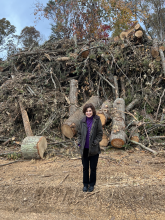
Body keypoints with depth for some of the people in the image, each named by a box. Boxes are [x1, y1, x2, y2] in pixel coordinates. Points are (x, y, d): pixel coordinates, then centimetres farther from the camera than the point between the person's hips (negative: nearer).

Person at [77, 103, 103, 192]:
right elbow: (79, 133, 10)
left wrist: (95, 143, -13)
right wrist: (80, 143, 0)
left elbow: (100, 133, -5)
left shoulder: (97, 120, -8)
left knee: (93, 168, 12)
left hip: (94, 149, -2)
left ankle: (92, 184, 31)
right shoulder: (82, 121, 1)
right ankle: (85, 184, 31)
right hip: (84, 149, 3)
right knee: (85, 168, 14)